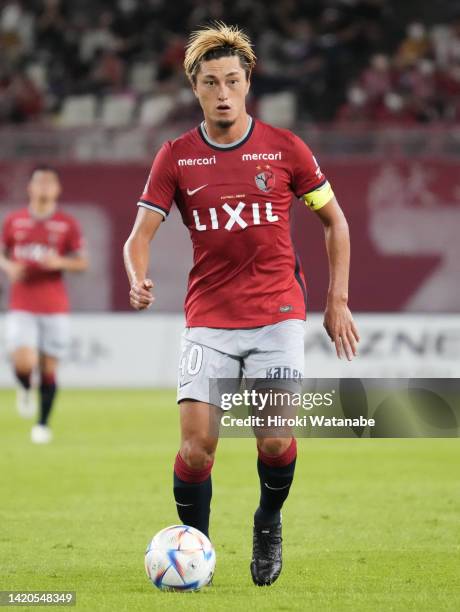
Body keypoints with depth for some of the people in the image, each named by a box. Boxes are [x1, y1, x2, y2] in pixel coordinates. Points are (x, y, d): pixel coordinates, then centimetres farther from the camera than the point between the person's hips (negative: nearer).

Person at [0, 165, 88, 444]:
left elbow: (82, 262, 3)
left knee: (48, 368, 2)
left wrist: (59, 262, -16)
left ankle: (43, 424, 17)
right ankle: (25, 389, 19)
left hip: (55, 308, 0)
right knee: (23, 363, -17)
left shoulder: (68, 224, 1)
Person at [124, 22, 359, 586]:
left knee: (275, 439, -13)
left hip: (277, 316, -1)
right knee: (196, 442, -13)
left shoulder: (284, 148, 1)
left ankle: (269, 525, 17)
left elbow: (334, 220, 11)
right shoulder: (176, 157, 2)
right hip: (208, 321, 1)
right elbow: (140, 234, -1)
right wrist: (138, 281, -23)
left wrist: (337, 301, 7)